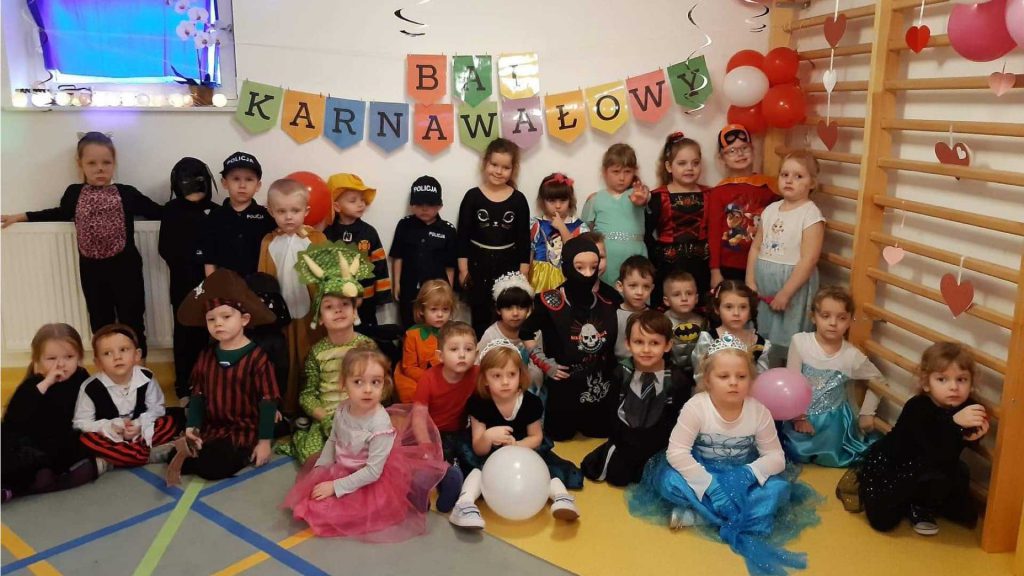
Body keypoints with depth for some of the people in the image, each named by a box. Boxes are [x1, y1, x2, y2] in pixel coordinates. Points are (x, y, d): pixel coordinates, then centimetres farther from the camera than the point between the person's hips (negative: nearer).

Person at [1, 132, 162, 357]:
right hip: (91, 269, 3)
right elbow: (59, 213, 23)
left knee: (132, 321, 6)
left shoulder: (127, 194, -5)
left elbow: (158, 212, 1)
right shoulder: (74, 194, 4)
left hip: (124, 268, -3)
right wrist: (21, 217, 27)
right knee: (100, 323, 14)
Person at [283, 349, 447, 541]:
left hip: (367, 483, -7)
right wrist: (320, 469, -4)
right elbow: (332, 441, 7)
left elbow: (373, 471, -27)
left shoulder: (380, 424, -31)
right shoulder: (342, 409, -12)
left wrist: (336, 487, -23)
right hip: (341, 471, 7)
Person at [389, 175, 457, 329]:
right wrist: (397, 283, 1)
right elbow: (397, 257, 3)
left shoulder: (448, 230, -5)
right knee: (409, 330, 13)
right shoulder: (405, 225, -1)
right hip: (409, 289, 1)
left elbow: (450, 265, -1)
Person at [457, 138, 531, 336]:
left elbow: (524, 239, 1)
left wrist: (523, 272, -1)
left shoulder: (518, 200, -1)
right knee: (480, 318, 9)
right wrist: (463, 269, -5)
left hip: (509, 266, 1)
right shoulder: (472, 196, -4)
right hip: (478, 265, 0)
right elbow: (463, 236, -2)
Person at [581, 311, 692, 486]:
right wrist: (618, 441, -4)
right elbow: (612, 410, 2)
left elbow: (678, 421, -8)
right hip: (625, 440, 3)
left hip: (657, 445, -2)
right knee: (591, 469, -1)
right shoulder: (622, 373, -6)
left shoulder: (678, 379, -13)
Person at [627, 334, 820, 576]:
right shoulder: (696, 407, -22)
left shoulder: (759, 411, -14)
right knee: (670, 481, -31)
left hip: (741, 478, 3)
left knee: (780, 488, -25)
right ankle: (741, 518, -23)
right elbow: (677, 452, -25)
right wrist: (709, 485, -33)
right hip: (703, 474, -2)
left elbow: (776, 457, -9)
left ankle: (695, 514, -26)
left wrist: (748, 474, -29)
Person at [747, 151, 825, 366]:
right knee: (761, 342, 11)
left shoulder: (811, 214, -10)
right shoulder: (771, 209, 8)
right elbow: (756, 246, 11)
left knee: (787, 344, -1)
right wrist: (750, 282, 2)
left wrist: (785, 293, -17)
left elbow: (809, 259, -15)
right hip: (763, 284, 6)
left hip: (793, 284, -6)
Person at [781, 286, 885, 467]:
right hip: (802, 414, -1)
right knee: (797, 454, -9)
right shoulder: (800, 342, -18)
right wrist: (798, 416, -10)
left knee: (829, 458, -2)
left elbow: (879, 381, 5)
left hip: (833, 418, 1)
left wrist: (867, 413, 4)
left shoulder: (852, 355, -13)